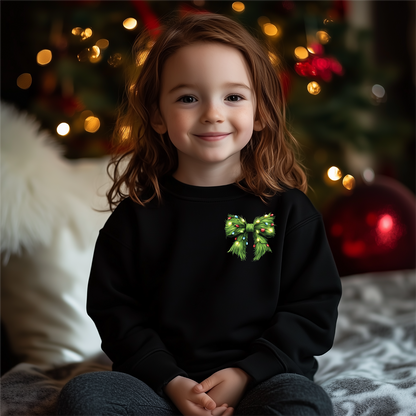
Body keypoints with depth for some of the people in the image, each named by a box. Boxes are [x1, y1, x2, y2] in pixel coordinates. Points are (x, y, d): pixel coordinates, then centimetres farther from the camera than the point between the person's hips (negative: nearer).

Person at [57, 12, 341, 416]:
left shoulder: (288, 208, 2)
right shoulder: (136, 216, 4)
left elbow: (313, 307, 1)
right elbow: (114, 311, 3)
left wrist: (247, 372, -11)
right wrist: (169, 380, -11)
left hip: (260, 382, -1)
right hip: (161, 382, 2)